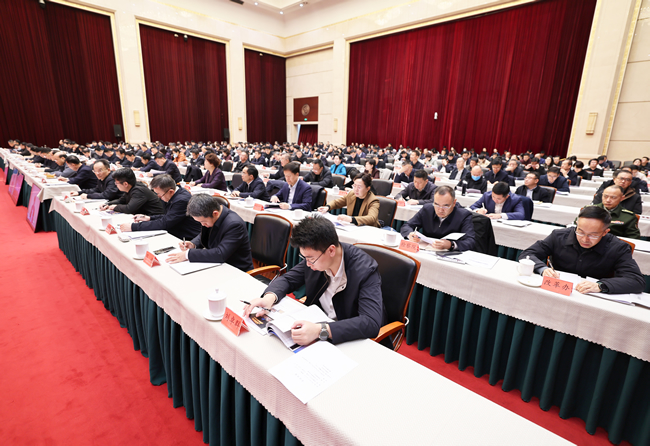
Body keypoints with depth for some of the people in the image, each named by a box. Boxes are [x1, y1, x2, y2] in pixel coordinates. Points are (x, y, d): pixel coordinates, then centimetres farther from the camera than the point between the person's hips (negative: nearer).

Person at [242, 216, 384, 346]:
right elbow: (288, 279, 4)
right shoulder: (313, 255, -10)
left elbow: (372, 322, -34)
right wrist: (270, 297, -20)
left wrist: (321, 331, -46)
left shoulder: (366, 270, -26)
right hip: (316, 322, 6)